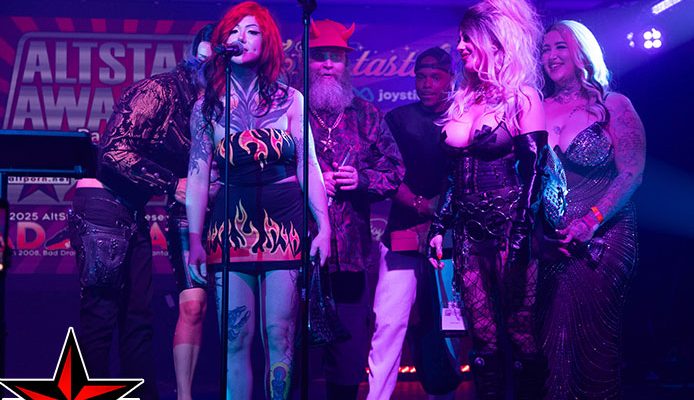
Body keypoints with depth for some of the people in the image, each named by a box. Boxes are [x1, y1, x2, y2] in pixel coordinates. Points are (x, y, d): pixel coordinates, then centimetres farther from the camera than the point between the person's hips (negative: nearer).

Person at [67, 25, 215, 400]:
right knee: (100, 315, -5)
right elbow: (115, 151, -21)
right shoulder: (160, 89, -13)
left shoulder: (195, 105, 12)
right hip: (102, 205, -8)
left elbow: (182, 167, 15)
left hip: (132, 213, 9)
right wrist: (172, 185, -19)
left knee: (139, 316, 8)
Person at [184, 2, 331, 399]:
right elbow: (198, 175, 6)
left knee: (279, 334, -2)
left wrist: (324, 226, -4)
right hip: (230, 225, 1)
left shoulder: (289, 99, 5)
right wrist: (195, 239, -1)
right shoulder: (207, 105, 8)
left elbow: (308, 166, 3)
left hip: (283, 223, -1)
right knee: (236, 337, 1)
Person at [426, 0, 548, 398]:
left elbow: (534, 171, -10)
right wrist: (439, 227, 11)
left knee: (521, 334, -2)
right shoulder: (463, 100, 13)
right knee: (484, 338, 7)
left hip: (508, 229, -6)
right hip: (469, 232, 6)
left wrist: (520, 238, -16)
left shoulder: (523, 97, -5)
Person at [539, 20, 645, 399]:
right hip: (550, 241, 3)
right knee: (553, 331, 5)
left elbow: (632, 174, -9)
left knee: (593, 333, 0)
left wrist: (591, 220, -20)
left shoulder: (614, 106, -2)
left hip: (602, 238, -3)